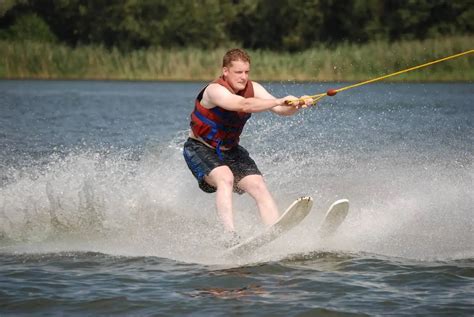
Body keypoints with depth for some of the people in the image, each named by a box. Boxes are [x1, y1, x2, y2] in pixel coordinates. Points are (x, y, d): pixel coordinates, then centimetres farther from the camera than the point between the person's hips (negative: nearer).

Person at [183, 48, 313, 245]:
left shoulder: (252, 89, -6)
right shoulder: (215, 90, -26)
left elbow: (281, 110, -14)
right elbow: (244, 105, -43)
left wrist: (296, 105, -35)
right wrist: (279, 101, -50)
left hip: (229, 151, 6)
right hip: (200, 149, -6)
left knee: (259, 186, -12)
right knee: (225, 178, -33)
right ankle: (230, 236, -40)